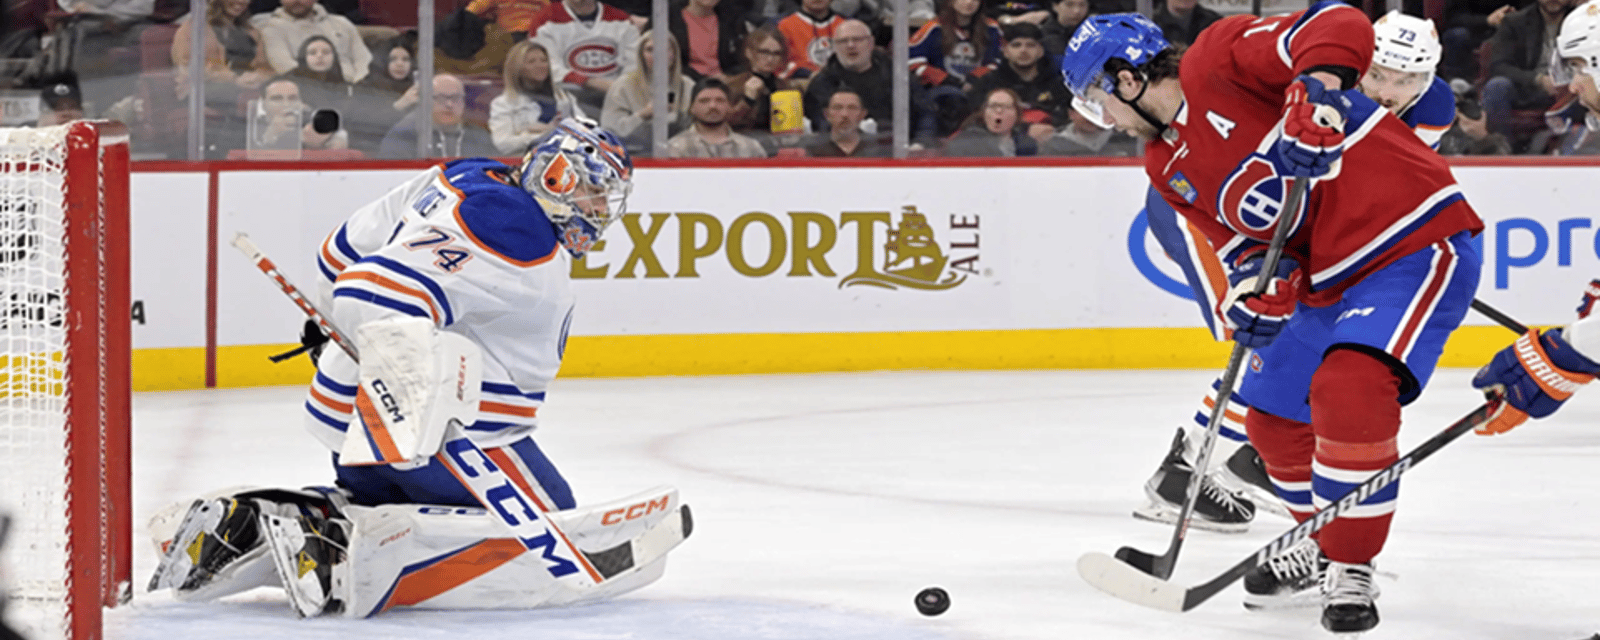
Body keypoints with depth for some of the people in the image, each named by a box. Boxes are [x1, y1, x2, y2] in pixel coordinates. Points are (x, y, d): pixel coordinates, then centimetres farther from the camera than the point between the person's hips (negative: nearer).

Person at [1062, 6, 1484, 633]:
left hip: (1417, 241, -10)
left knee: (1349, 388, -27)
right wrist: (1258, 279, -14)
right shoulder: (1168, 166, 11)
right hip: (1328, 280, 10)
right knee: (1273, 417, 15)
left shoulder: (1218, 57, -15)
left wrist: (1312, 102, -40)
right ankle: (1324, 546, 40)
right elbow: (1239, 233, 8)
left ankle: (1351, 569, -13)